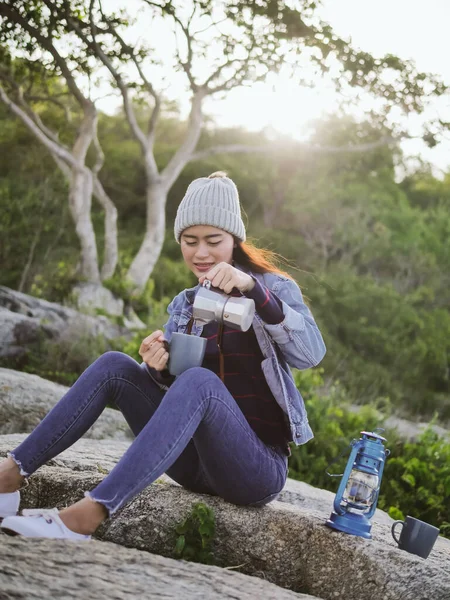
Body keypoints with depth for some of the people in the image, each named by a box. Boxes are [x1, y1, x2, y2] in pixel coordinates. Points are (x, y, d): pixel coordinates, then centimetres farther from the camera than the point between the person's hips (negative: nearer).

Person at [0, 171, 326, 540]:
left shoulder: (274, 288, -2)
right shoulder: (184, 305, 12)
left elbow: (311, 354, -20)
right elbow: (173, 387, 10)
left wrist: (254, 290, -32)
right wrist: (158, 368, -14)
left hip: (258, 468, -5)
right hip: (196, 462, 5)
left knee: (199, 381, -33)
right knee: (114, 366, -10)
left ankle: (87, 514, -42)